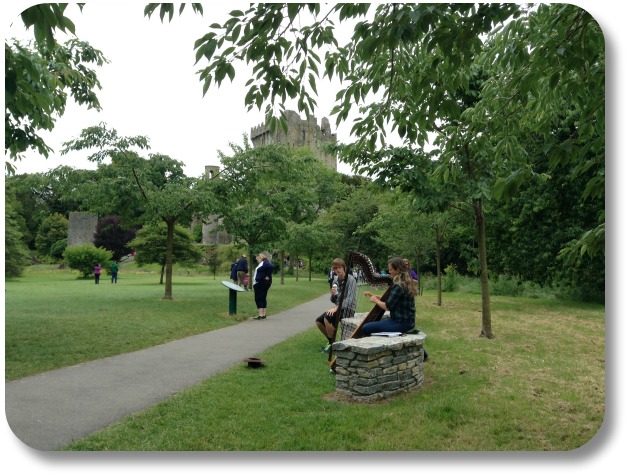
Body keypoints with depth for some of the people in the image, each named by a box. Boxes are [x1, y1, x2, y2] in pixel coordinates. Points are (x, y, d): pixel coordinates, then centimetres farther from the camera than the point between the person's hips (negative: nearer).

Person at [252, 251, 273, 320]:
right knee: (262, 299, 12)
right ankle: (263, 315, 16)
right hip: (259, 284, 10)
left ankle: (260, 315, -13)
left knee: (259, 299, -11)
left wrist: (268, 276, -26)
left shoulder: (265, 263, -11)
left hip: (262, 283, -10)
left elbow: (270, 266, -31)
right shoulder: (261, 264, 20)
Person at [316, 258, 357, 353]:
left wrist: (336, 308, -31)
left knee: (327, 317, -27)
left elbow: (349, 299, -23)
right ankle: (331, 341, 17)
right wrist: (333, 294, -13)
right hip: (338, 307, 8)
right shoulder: (335, 280, 6)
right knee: (318, 321, -3)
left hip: (348, 309, -7)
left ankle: (333, 344, -8)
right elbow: (333, 300, 10)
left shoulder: (350, 279, -15)